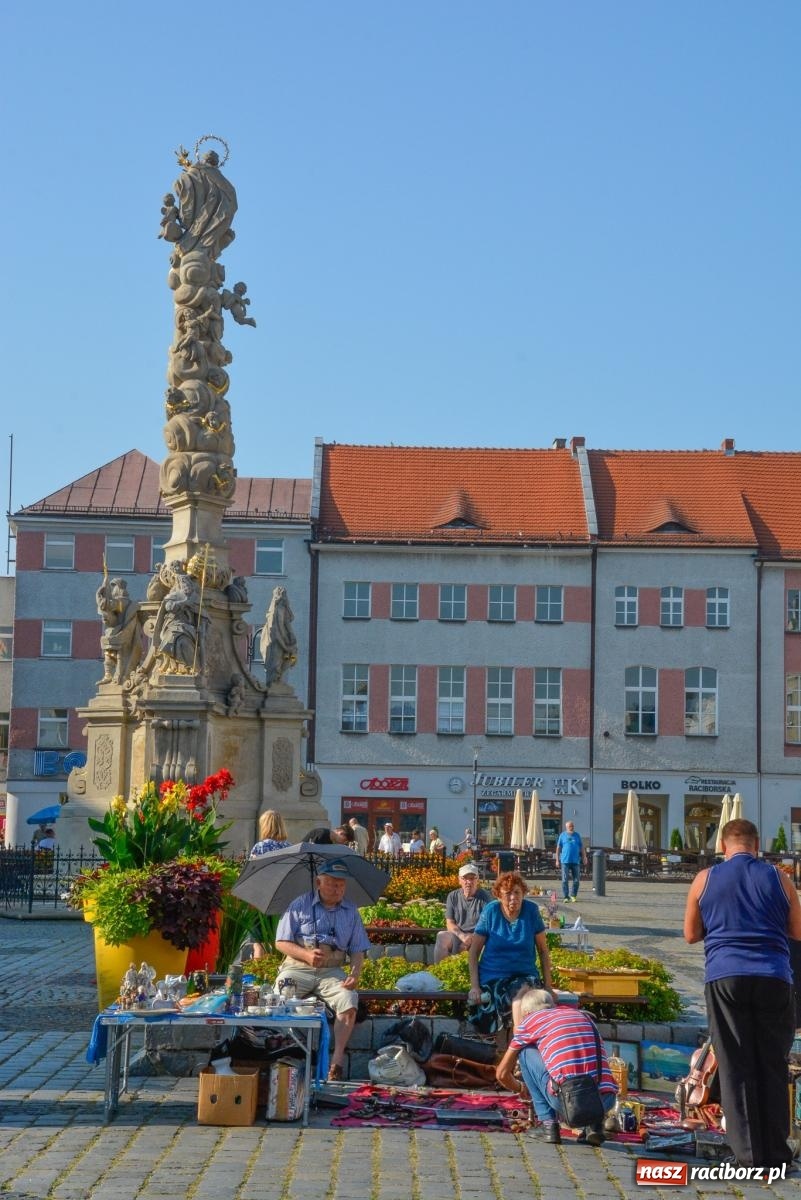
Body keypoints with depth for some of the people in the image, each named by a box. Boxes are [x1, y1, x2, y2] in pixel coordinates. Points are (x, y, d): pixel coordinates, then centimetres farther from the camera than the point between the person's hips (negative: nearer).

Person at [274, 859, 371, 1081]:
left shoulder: (350, 910, 12)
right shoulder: (300, 905, 3)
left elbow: (357, 950, 13)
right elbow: (281, 942, 1)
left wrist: (355, 973, -8)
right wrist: (306, 955, -16)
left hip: (332, 971, 2)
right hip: (298, 968, -2)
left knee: (349, 1002, -27)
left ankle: (337, 1061, -25)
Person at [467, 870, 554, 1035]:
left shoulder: (532, 910, 2)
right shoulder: (490, 911, -1)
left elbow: (543, 951, 10)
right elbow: (474, 952, 4)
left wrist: (548, 986, 5)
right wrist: (474, 986, -5)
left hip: (525, 974, 1)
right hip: (493, 976, -1)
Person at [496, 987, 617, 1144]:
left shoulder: (529, 1021, 16)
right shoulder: (583, 1015, 28)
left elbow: (502, 1073, 26)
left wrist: (520, 1088, 49)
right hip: (605, 1101, 4)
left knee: (526, 1052, 20)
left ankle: (547, 1124, 13)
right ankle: (593, 1122, 14)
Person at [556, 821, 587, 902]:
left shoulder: (577, 835, 10)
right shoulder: (562, 835, 5)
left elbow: (582, 847, 13)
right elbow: (558, 848, 6)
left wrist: (584, 857, 5)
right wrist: (557, 860, 2)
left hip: (576, 861, 2)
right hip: (565, 861, -2)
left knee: (576, 880, 3)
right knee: (565, 880, -3)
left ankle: (573, 896, 17)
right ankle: (566, 897, 3)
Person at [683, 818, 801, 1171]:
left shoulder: (705, 879, 6)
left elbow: (691, 934, 12)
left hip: (724, 977, -1)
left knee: (735, 1066, 2)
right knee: (773, 1065, 8)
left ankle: (748, 1152, -1)